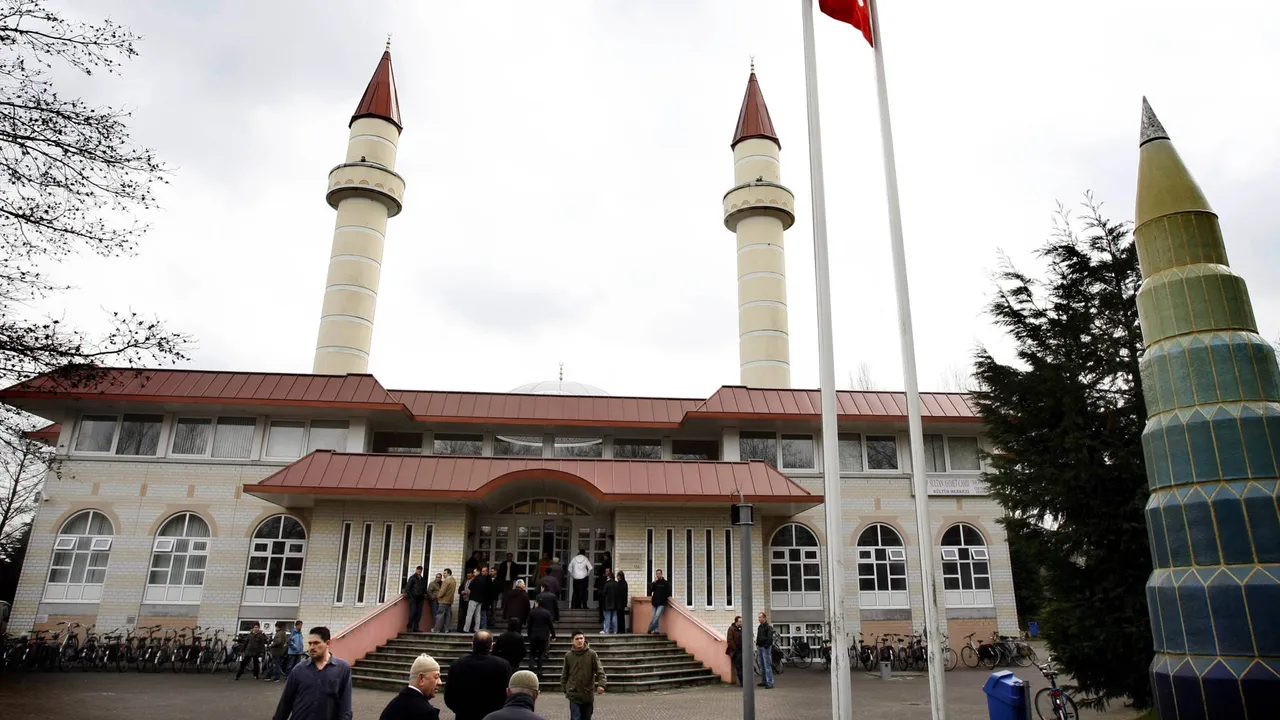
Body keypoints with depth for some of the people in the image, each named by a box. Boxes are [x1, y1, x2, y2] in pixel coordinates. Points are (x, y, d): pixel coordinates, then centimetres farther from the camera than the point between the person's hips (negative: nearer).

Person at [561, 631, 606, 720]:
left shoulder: (592, 654, -5)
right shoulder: (568, 655, -1)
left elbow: (600, 670, -9)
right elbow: (564, 674, 8)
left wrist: (601, 684, -24)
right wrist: (564, 688, 6)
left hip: (588, 694, 1)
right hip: (574, 694, -1)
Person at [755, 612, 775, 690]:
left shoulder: (768, 627, -11)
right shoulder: (759, 627, 16)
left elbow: (770, 638, -18)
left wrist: (767, 645, -23)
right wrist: (757, 644, 15)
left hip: (765, 648, -9)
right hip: (759, 647, 9)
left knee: (767, 665, -9)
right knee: (761, 665, 13)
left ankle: (770, 683, -8)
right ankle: (764, 681, 22)